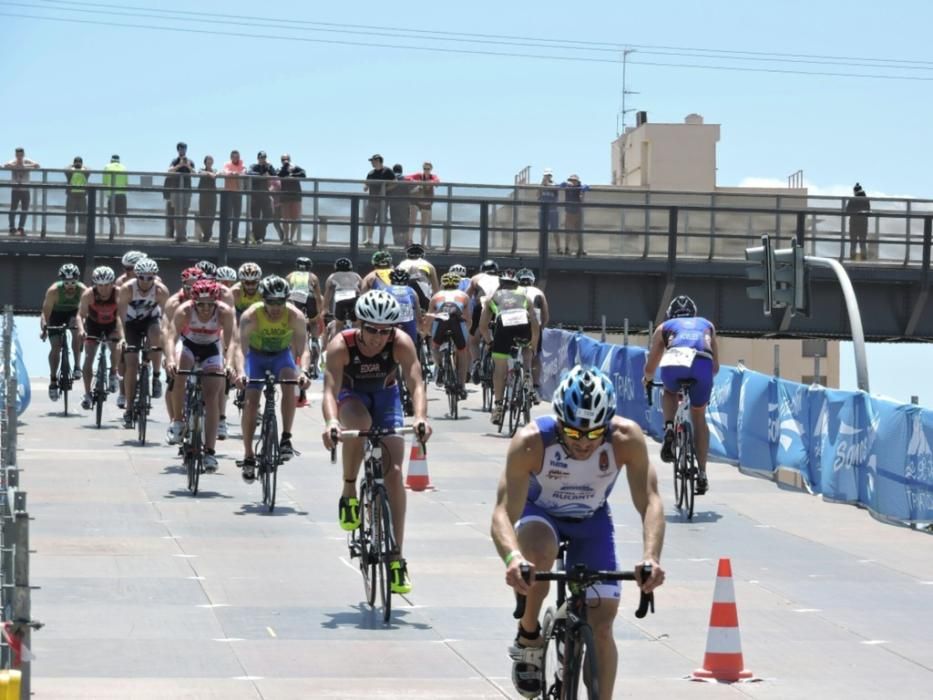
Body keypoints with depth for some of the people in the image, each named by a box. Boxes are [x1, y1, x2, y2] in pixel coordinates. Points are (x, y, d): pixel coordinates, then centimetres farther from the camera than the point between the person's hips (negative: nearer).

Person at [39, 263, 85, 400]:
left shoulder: (83, 290, -31)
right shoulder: (54, 291, -34)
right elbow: (46, 312, -33)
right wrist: (44, 327, -49)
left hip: (73, 313, 1)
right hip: (56, 314, -1)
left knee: (76, 329, -31)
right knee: (55, 346, -12)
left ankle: (76, 367, -23)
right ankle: (53, 381, 3)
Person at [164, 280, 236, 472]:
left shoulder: (225, 312, -30)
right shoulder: (184, 311, -32)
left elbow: (230, 341, -32)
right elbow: (171, 335, -41)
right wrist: (170, 359, -57)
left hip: (212, 349, 1)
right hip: (187, 344, -1)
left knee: (212, 396, -9)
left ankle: (209, 451, -6)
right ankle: (177, 421, -13)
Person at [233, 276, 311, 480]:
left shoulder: (295, 316, -28)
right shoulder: (251, 316, -30)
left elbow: (303, 349, -32)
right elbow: (241, 348, -38)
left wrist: (303, 372, -51)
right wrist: (240, 372, -56)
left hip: (282, 354, 0)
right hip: (256, 355, 0)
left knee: (289, 384, -31)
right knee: (251, 401, -13)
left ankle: (286, 438, -22)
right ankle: (248, 456, -1)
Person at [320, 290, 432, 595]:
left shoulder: (401, 344, -28)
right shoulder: (341, 346, -32)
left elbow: (416, 384, -37)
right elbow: (330, 390, -40)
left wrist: (420, 418, -56)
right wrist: (331, 422, -60)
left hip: (386, 395, 1)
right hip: (352, 395, -1)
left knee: (393, 472, -11)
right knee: (359, 424, -39)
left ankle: (396, 559, -6)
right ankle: (349, 493, -17)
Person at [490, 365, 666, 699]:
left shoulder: (627, 438, -30)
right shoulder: (532, 441, -35)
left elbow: (650, 501, -34)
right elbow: (503, 511, -40)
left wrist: (651, 557, -51)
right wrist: (512, 557, -60)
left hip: (592, 521, 2)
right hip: (540, 515, -2)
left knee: (601, 622, -6)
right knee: (539, 550, -36)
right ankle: (528, 637, -12)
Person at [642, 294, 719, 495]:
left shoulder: (665, 327, 34)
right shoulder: (707, 325, 38)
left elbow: (650, 367, 37)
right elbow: (715, 367, 41)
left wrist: (647, 379, 58)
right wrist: (704, 378, 61)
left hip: (673, 364, -1)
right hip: (703, 365, 1)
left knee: (669, 392, 35)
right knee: (699, 418, 21)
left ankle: (669, 429, 8)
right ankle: (702, 473, 16)